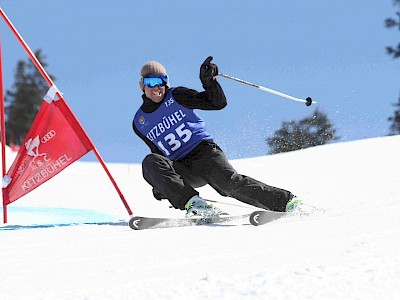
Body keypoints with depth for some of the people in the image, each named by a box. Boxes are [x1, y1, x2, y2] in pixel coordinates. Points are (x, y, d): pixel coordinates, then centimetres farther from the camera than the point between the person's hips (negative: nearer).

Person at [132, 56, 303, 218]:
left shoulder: (176, 96, 3)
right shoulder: (139, 123, 13)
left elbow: (218, 103, -3)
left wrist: (208, 81, -20)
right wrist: (160, 184, 17)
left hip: (204, 152, -3)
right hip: (180, 171, 3)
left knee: (231, 183, -27)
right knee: (150, 163, -27)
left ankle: (288, 202, -22)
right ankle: (193, 204, -39)